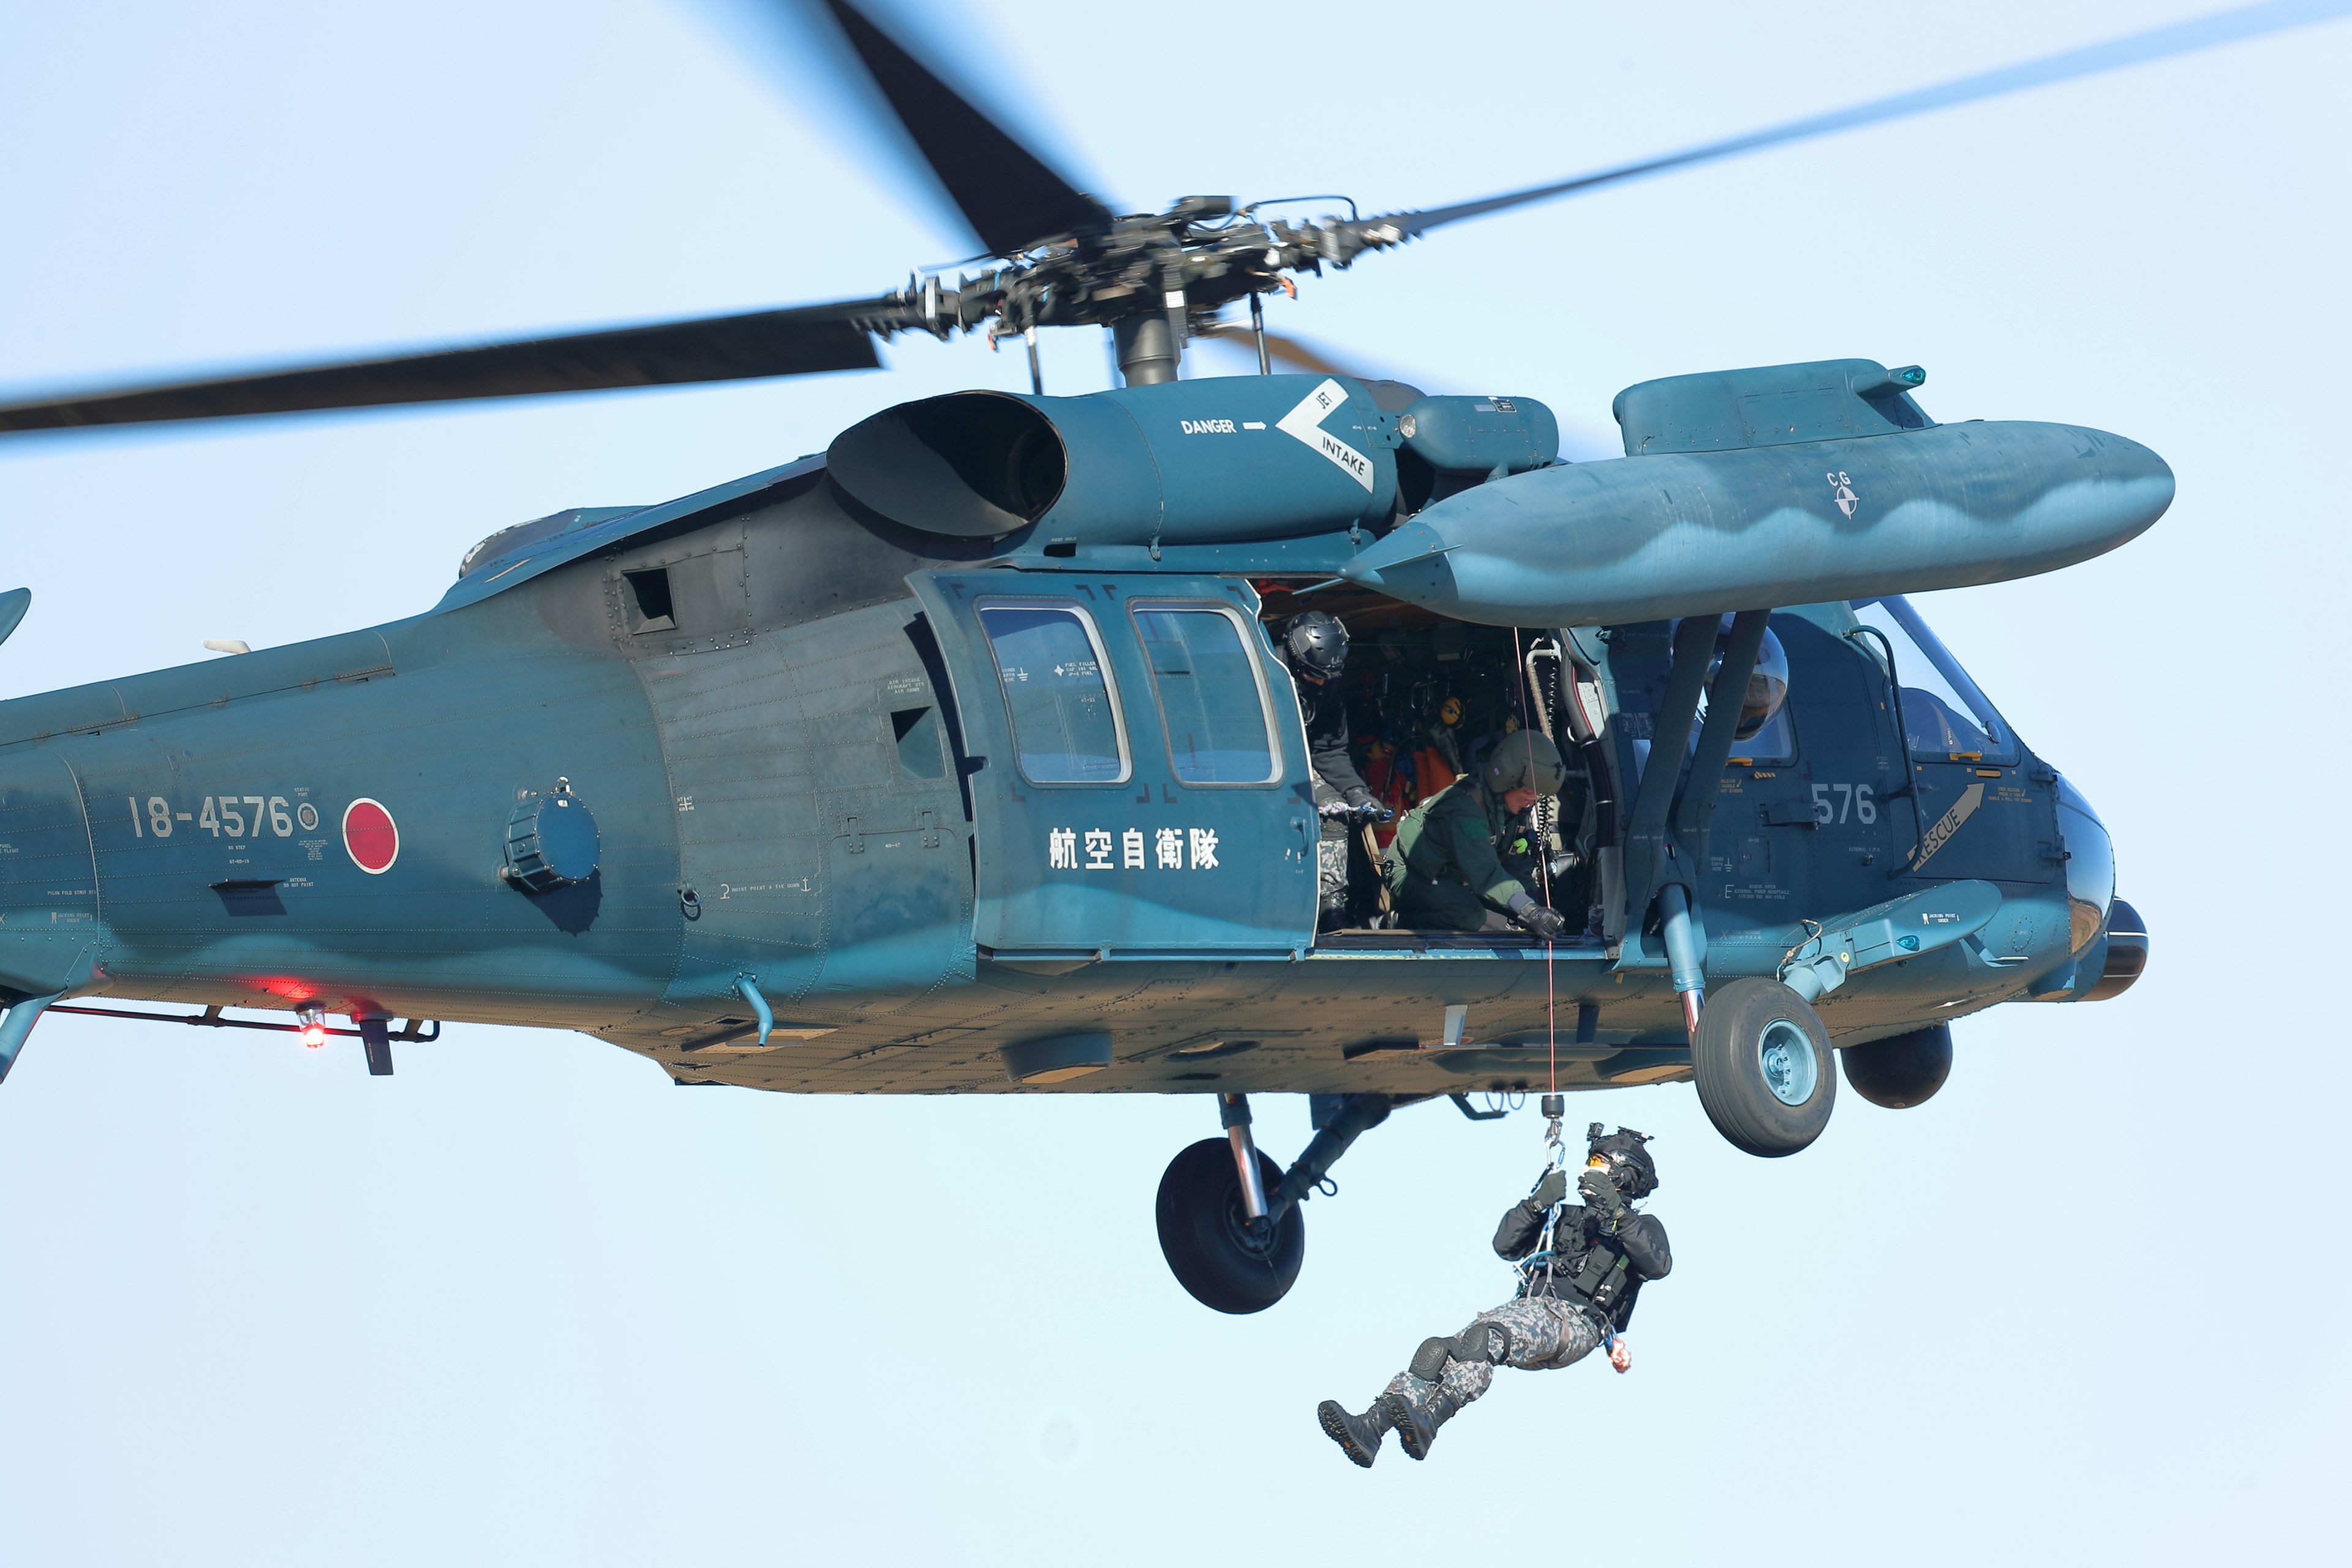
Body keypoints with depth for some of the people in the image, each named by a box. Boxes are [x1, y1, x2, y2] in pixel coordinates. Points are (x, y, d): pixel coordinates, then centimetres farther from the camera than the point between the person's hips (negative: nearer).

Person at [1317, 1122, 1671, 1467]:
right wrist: (1538, 1202, 7)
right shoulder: (1565, 1216, 33)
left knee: (1486, 1336, -36)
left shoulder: (1641, 1228, 16)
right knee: (1437, 1351, -21)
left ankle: (1427, 1421, -56)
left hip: (1575, 1323, -6)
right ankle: (1370, 1427, -38)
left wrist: (1617, 1212, -13)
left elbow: (1659, 1266, -8)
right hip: (1528, 1307, 6)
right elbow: (1506, 1245, 21)